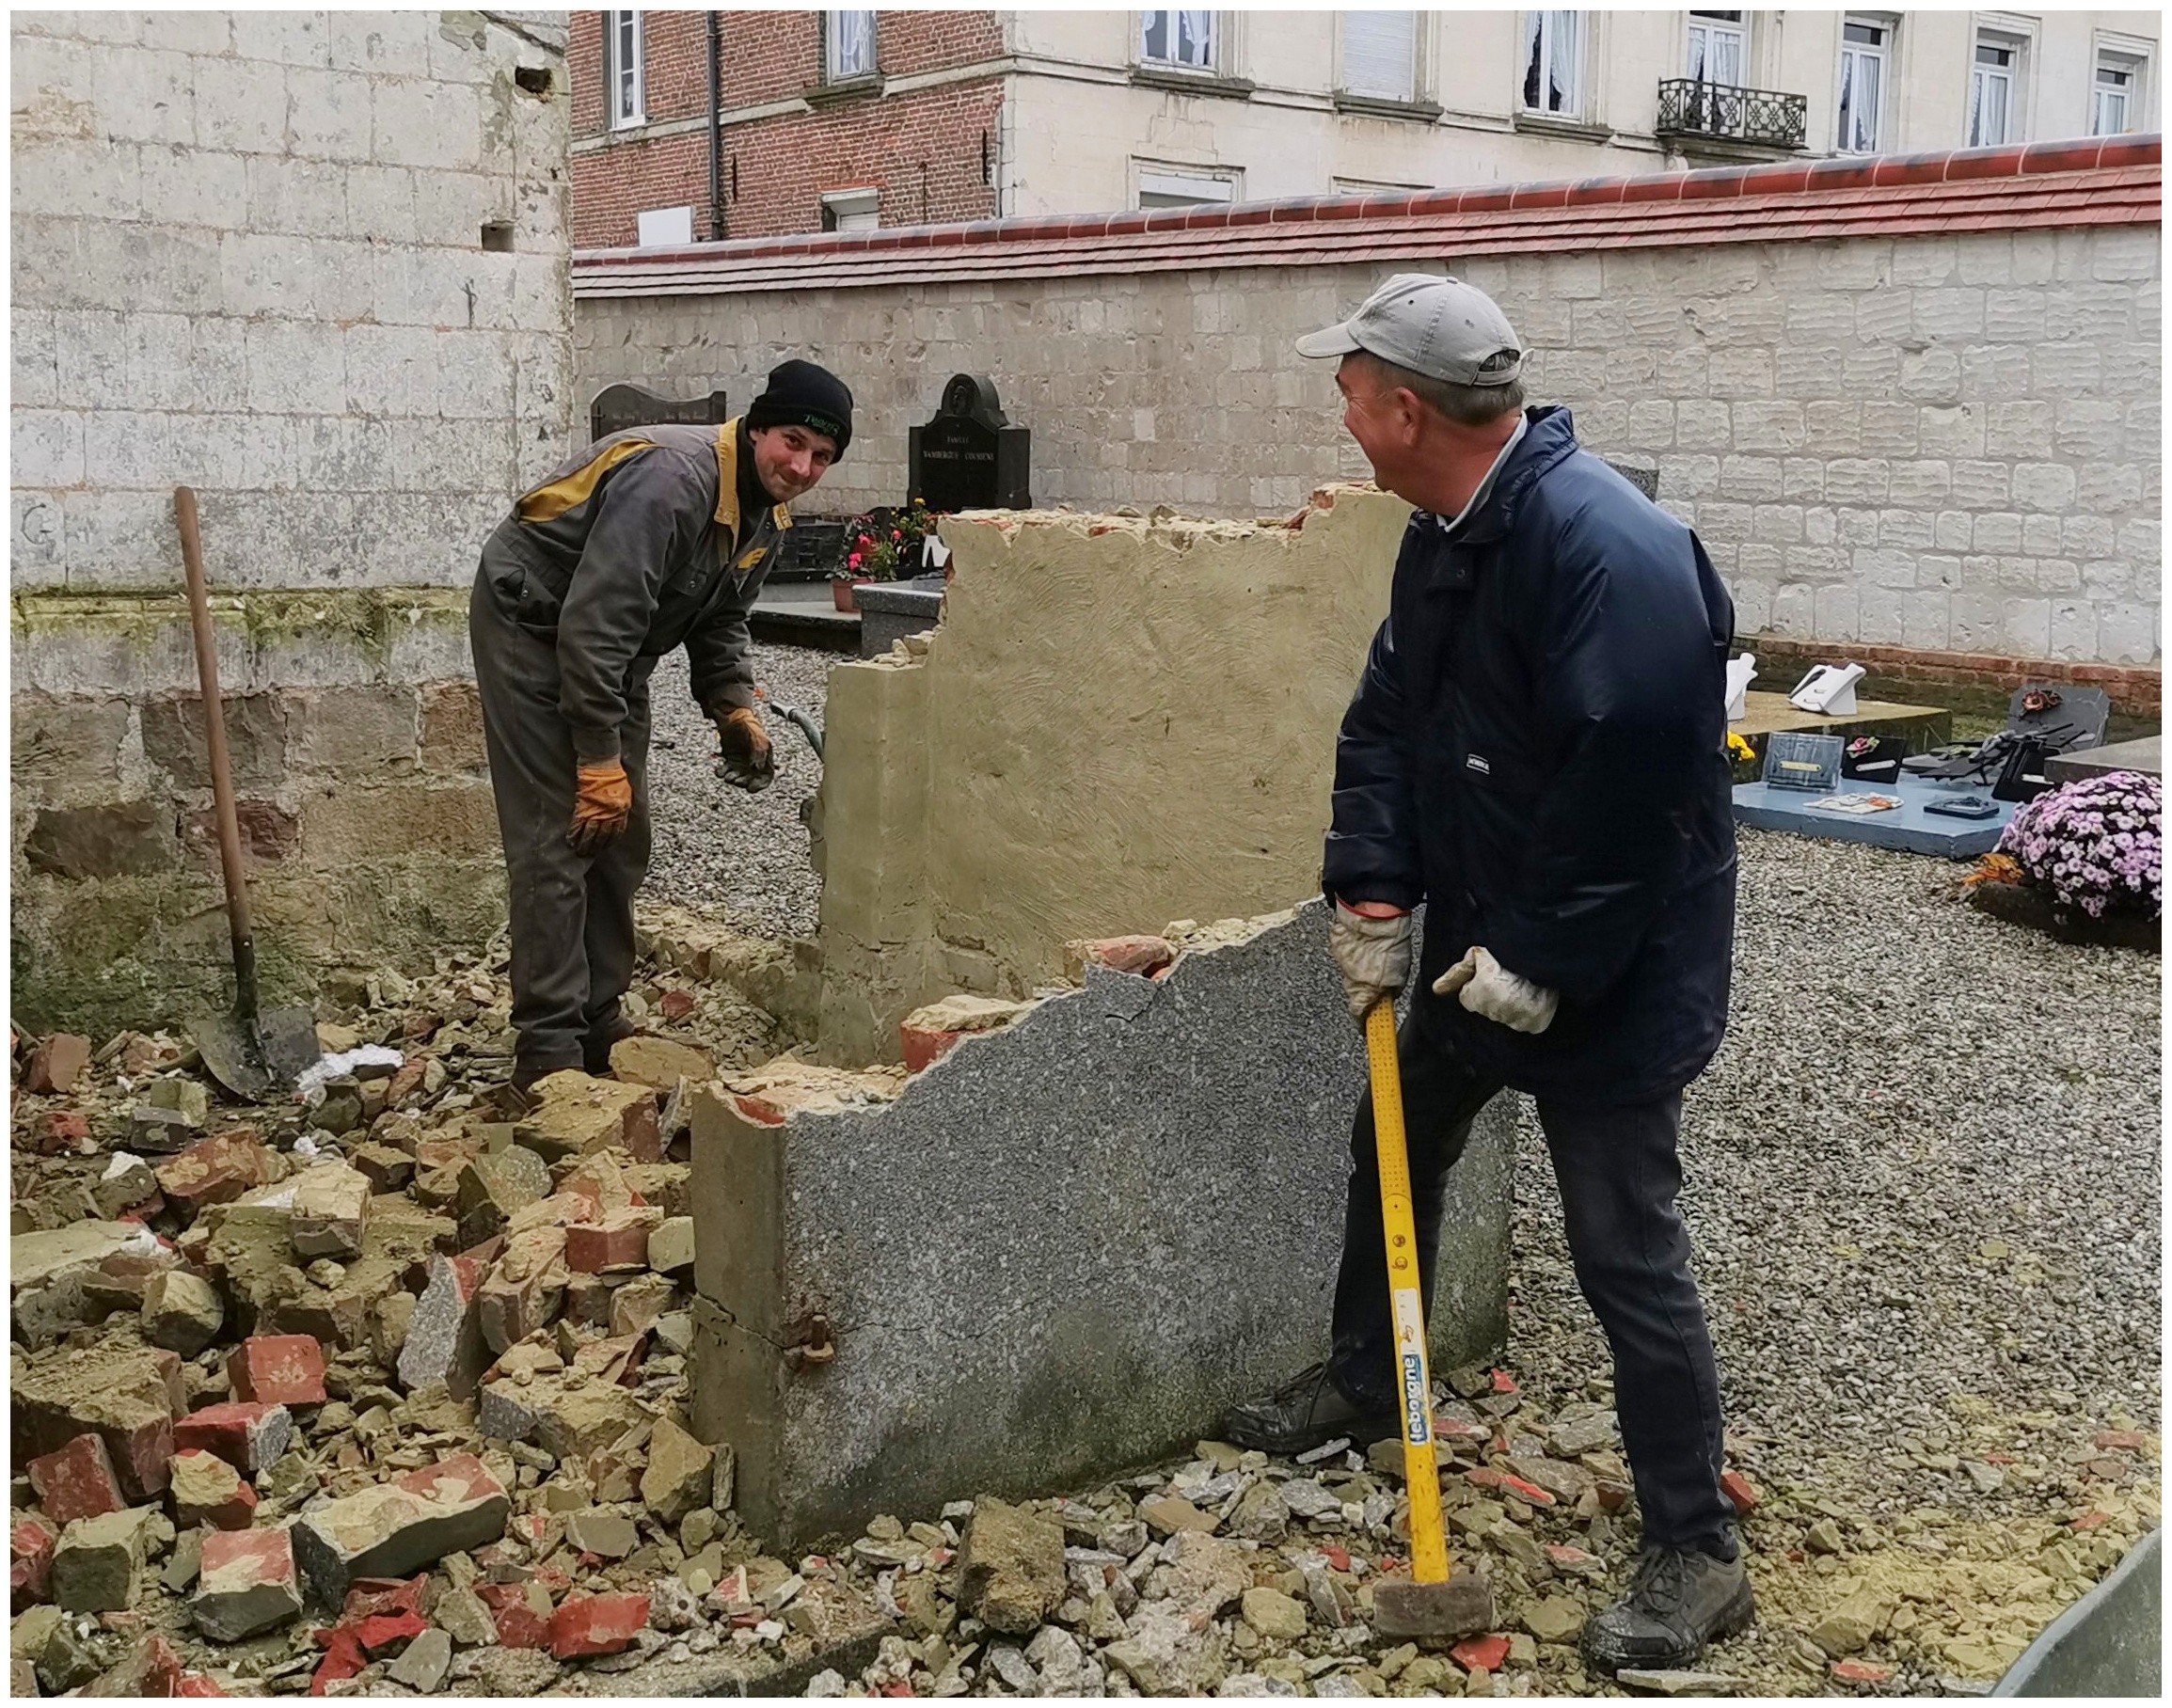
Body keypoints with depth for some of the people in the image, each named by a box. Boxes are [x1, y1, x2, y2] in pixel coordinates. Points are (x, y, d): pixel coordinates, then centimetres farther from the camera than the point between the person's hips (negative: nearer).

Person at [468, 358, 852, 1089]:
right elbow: (591, 625, -33)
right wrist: (600, 759, -30)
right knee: (560, 838, -13)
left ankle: (599, 1023, 19)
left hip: (609, 645, 9)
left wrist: (734, 708, -7)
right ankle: (547, 1047, -8)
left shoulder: (767, 514, -1)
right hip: (531, 625, -9)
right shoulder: (671, 479, -31)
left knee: (622, 838, 10)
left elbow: (720, 621, 11)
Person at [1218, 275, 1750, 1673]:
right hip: (1484, 942, 9)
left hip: (1613, 971, -9)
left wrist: (1541, 964, -24)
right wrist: (1372, 893, -2)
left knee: (1626, 1250, -3)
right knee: (1395, 1147, 23)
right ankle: (1364, 1385, 47)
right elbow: (1388, 718, 8)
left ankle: (1697, 1553, 14)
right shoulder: (1447, 534, 3)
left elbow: (1631, 784, -31)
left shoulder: (1608, 549, -28)